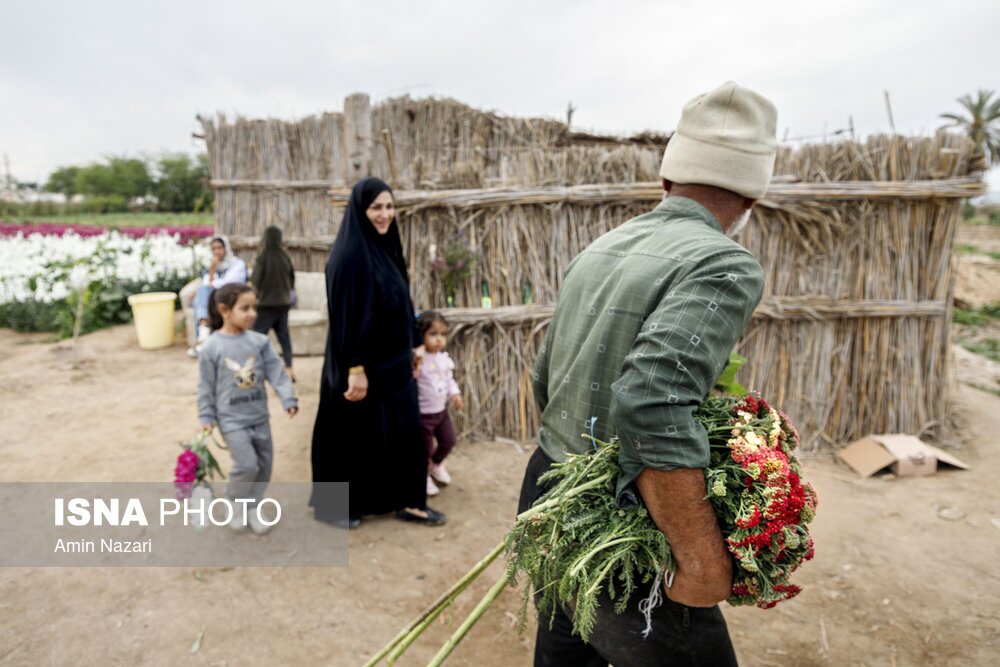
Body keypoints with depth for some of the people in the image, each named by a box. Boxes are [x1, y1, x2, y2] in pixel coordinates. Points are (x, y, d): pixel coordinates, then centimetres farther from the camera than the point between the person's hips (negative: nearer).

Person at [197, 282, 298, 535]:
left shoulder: (260, 341, -3)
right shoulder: (211, 348, -10)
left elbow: (276, 372, -3)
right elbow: (206, 386, -2)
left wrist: (288, 399, -12)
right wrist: (206, 417, 0)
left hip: (259, 416, 4)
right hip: (231, 419, -4)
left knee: (264, 464, 10)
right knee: (247, 464, -11)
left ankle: (252, 507, 29)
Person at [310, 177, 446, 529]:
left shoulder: (386, 248, 10)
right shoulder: (350, 253, -17)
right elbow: (346, 315, -20)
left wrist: (408, 354, 16)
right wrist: (355, 368, -22)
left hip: (393, 362, 9)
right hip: (362, 364, -8)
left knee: (404, 430, 12)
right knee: (353, 435, 5)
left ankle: (407, 501, 24)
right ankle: (331, 505, 24)